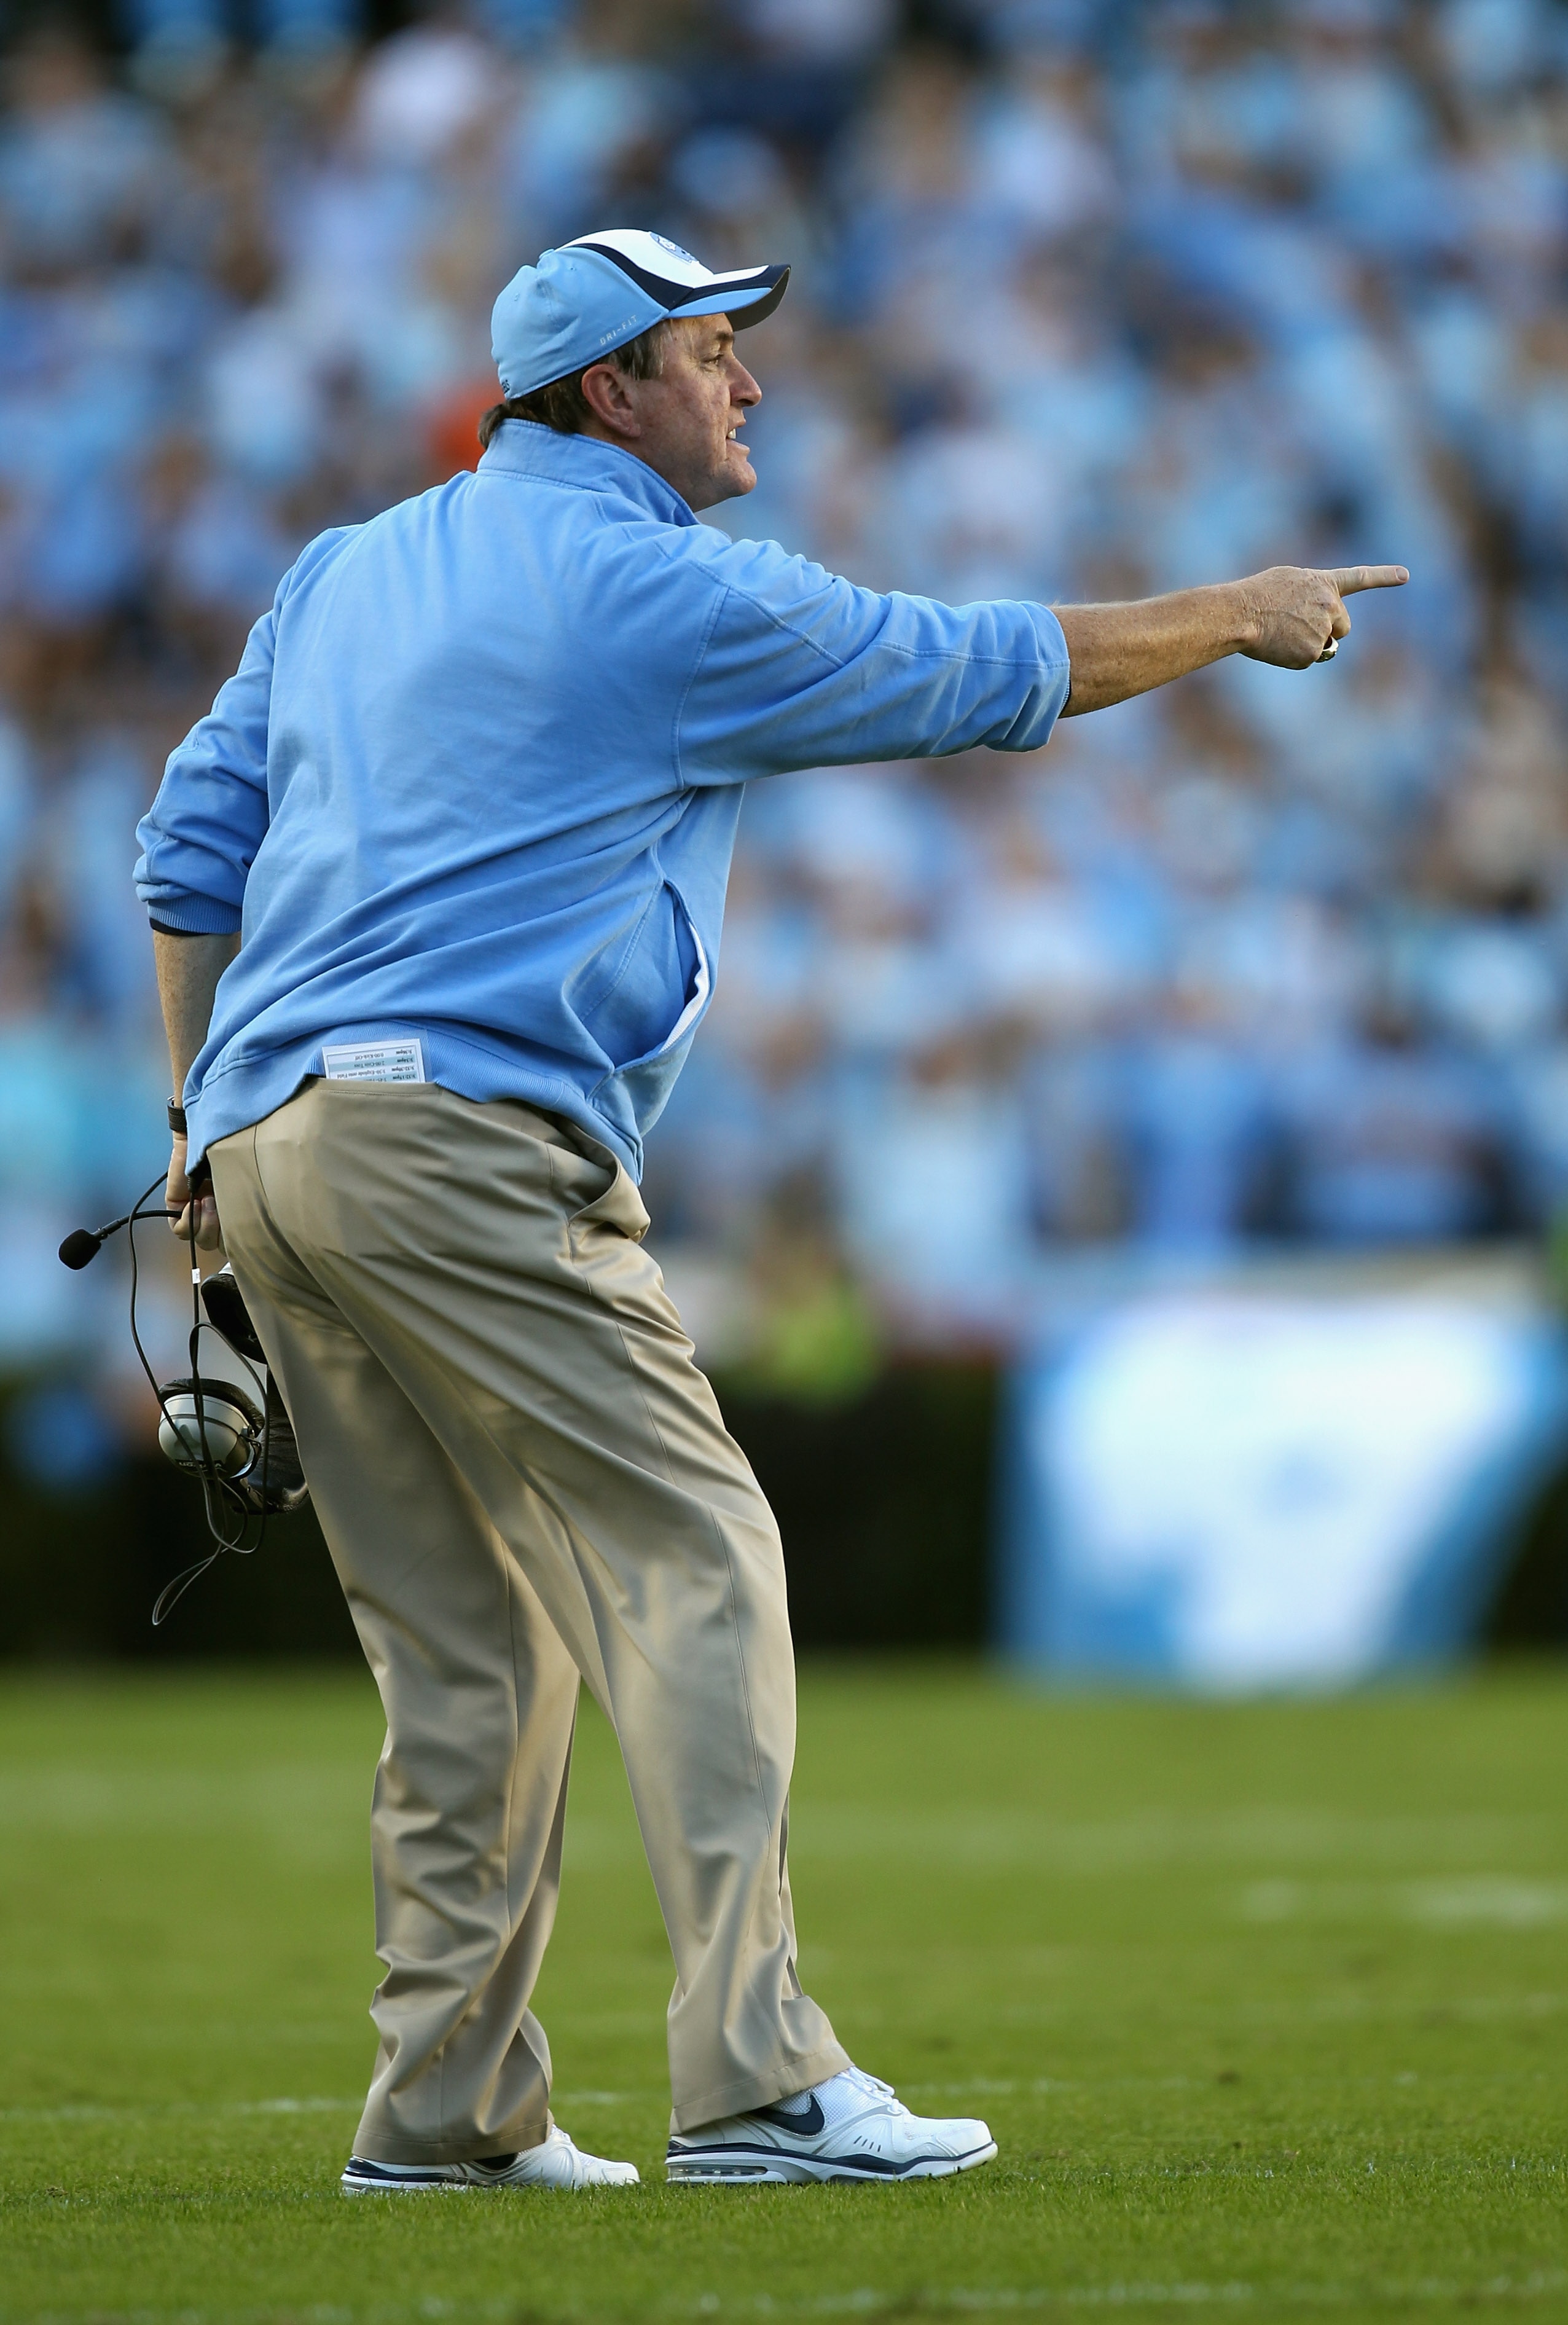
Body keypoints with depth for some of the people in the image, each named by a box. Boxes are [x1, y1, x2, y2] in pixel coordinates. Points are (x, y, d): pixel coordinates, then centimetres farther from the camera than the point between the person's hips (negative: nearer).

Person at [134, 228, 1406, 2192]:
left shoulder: (342, 573, 21)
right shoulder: (669, 594, -2)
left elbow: (188, 857, 19)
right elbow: (984, 677, 6)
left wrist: (205, 1118, 22)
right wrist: (1238, 615, 19)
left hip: (270, 1146, 8)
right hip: (468, 1135, -8)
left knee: (470, 1643, 12)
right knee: (692, 1566, -9)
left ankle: (449, 2113, 11)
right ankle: (753, 2079, -17)